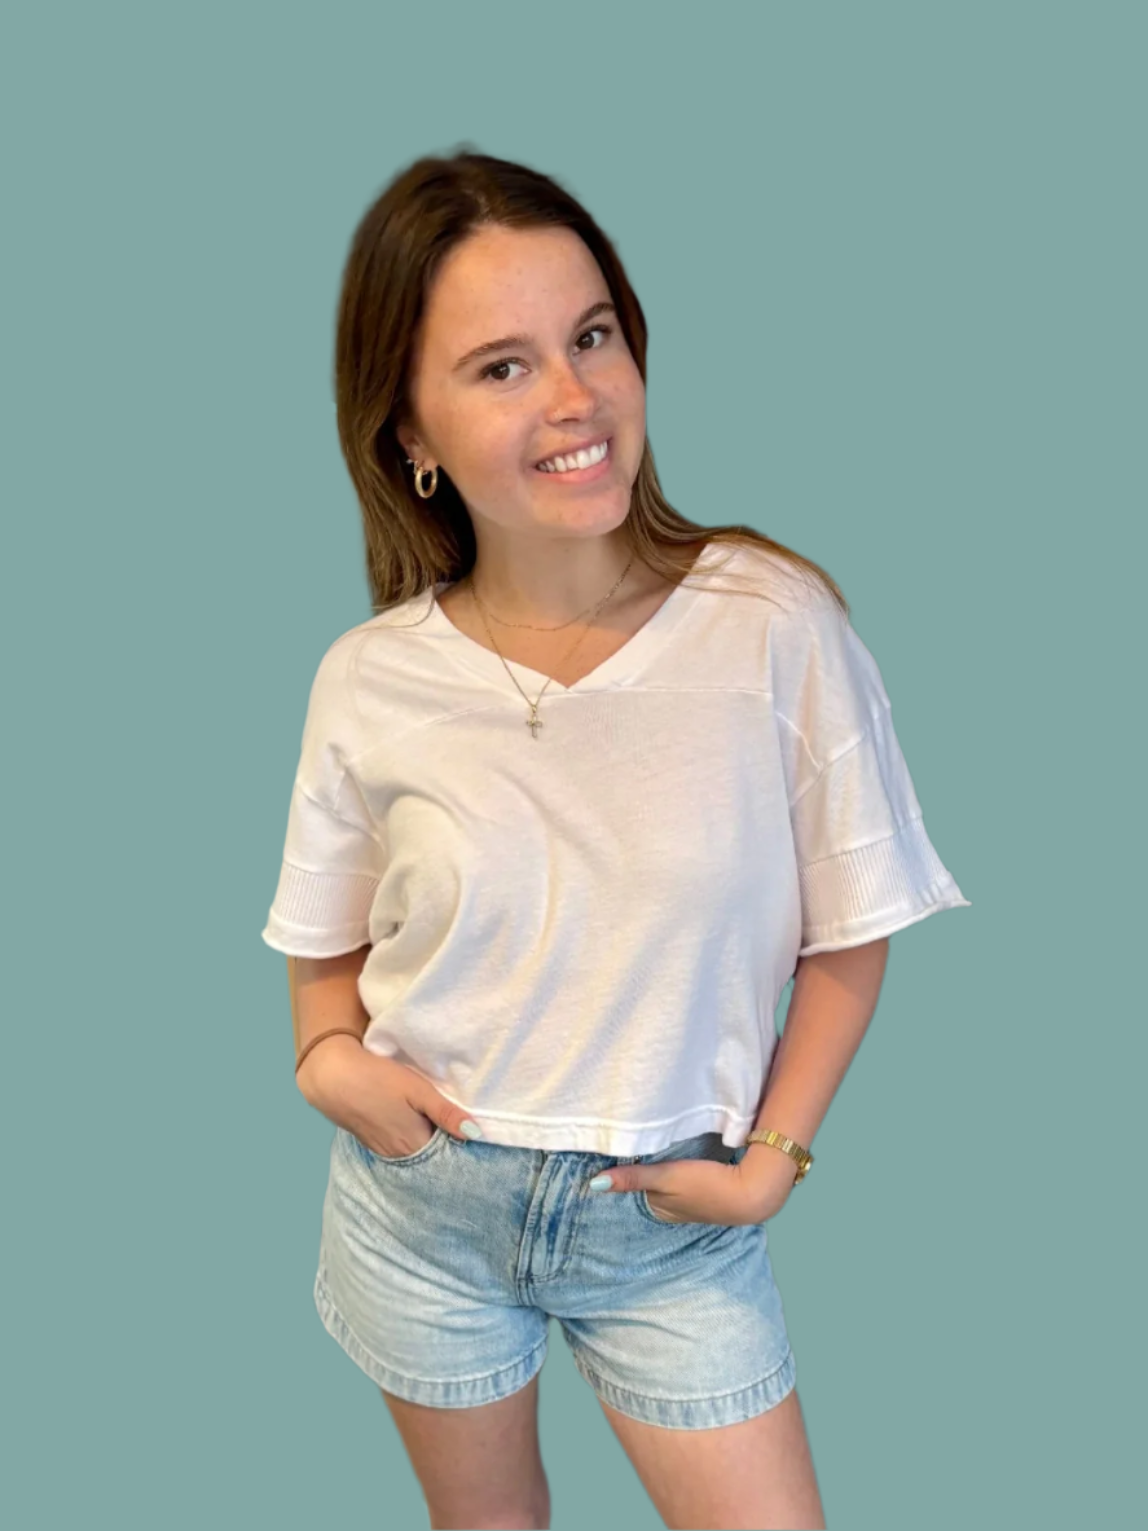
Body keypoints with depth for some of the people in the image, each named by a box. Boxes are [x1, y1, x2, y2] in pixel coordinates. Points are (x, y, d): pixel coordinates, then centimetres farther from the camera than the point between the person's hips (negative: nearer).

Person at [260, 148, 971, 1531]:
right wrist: (328, 1056, -12)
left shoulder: (777, 623, -17)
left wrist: (773, 1157, -9)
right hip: (423, 1196, 2)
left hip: (670, 1220, -1)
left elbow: (848, 933, -6)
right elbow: (327, 942, 6)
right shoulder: (366, 684, -11)